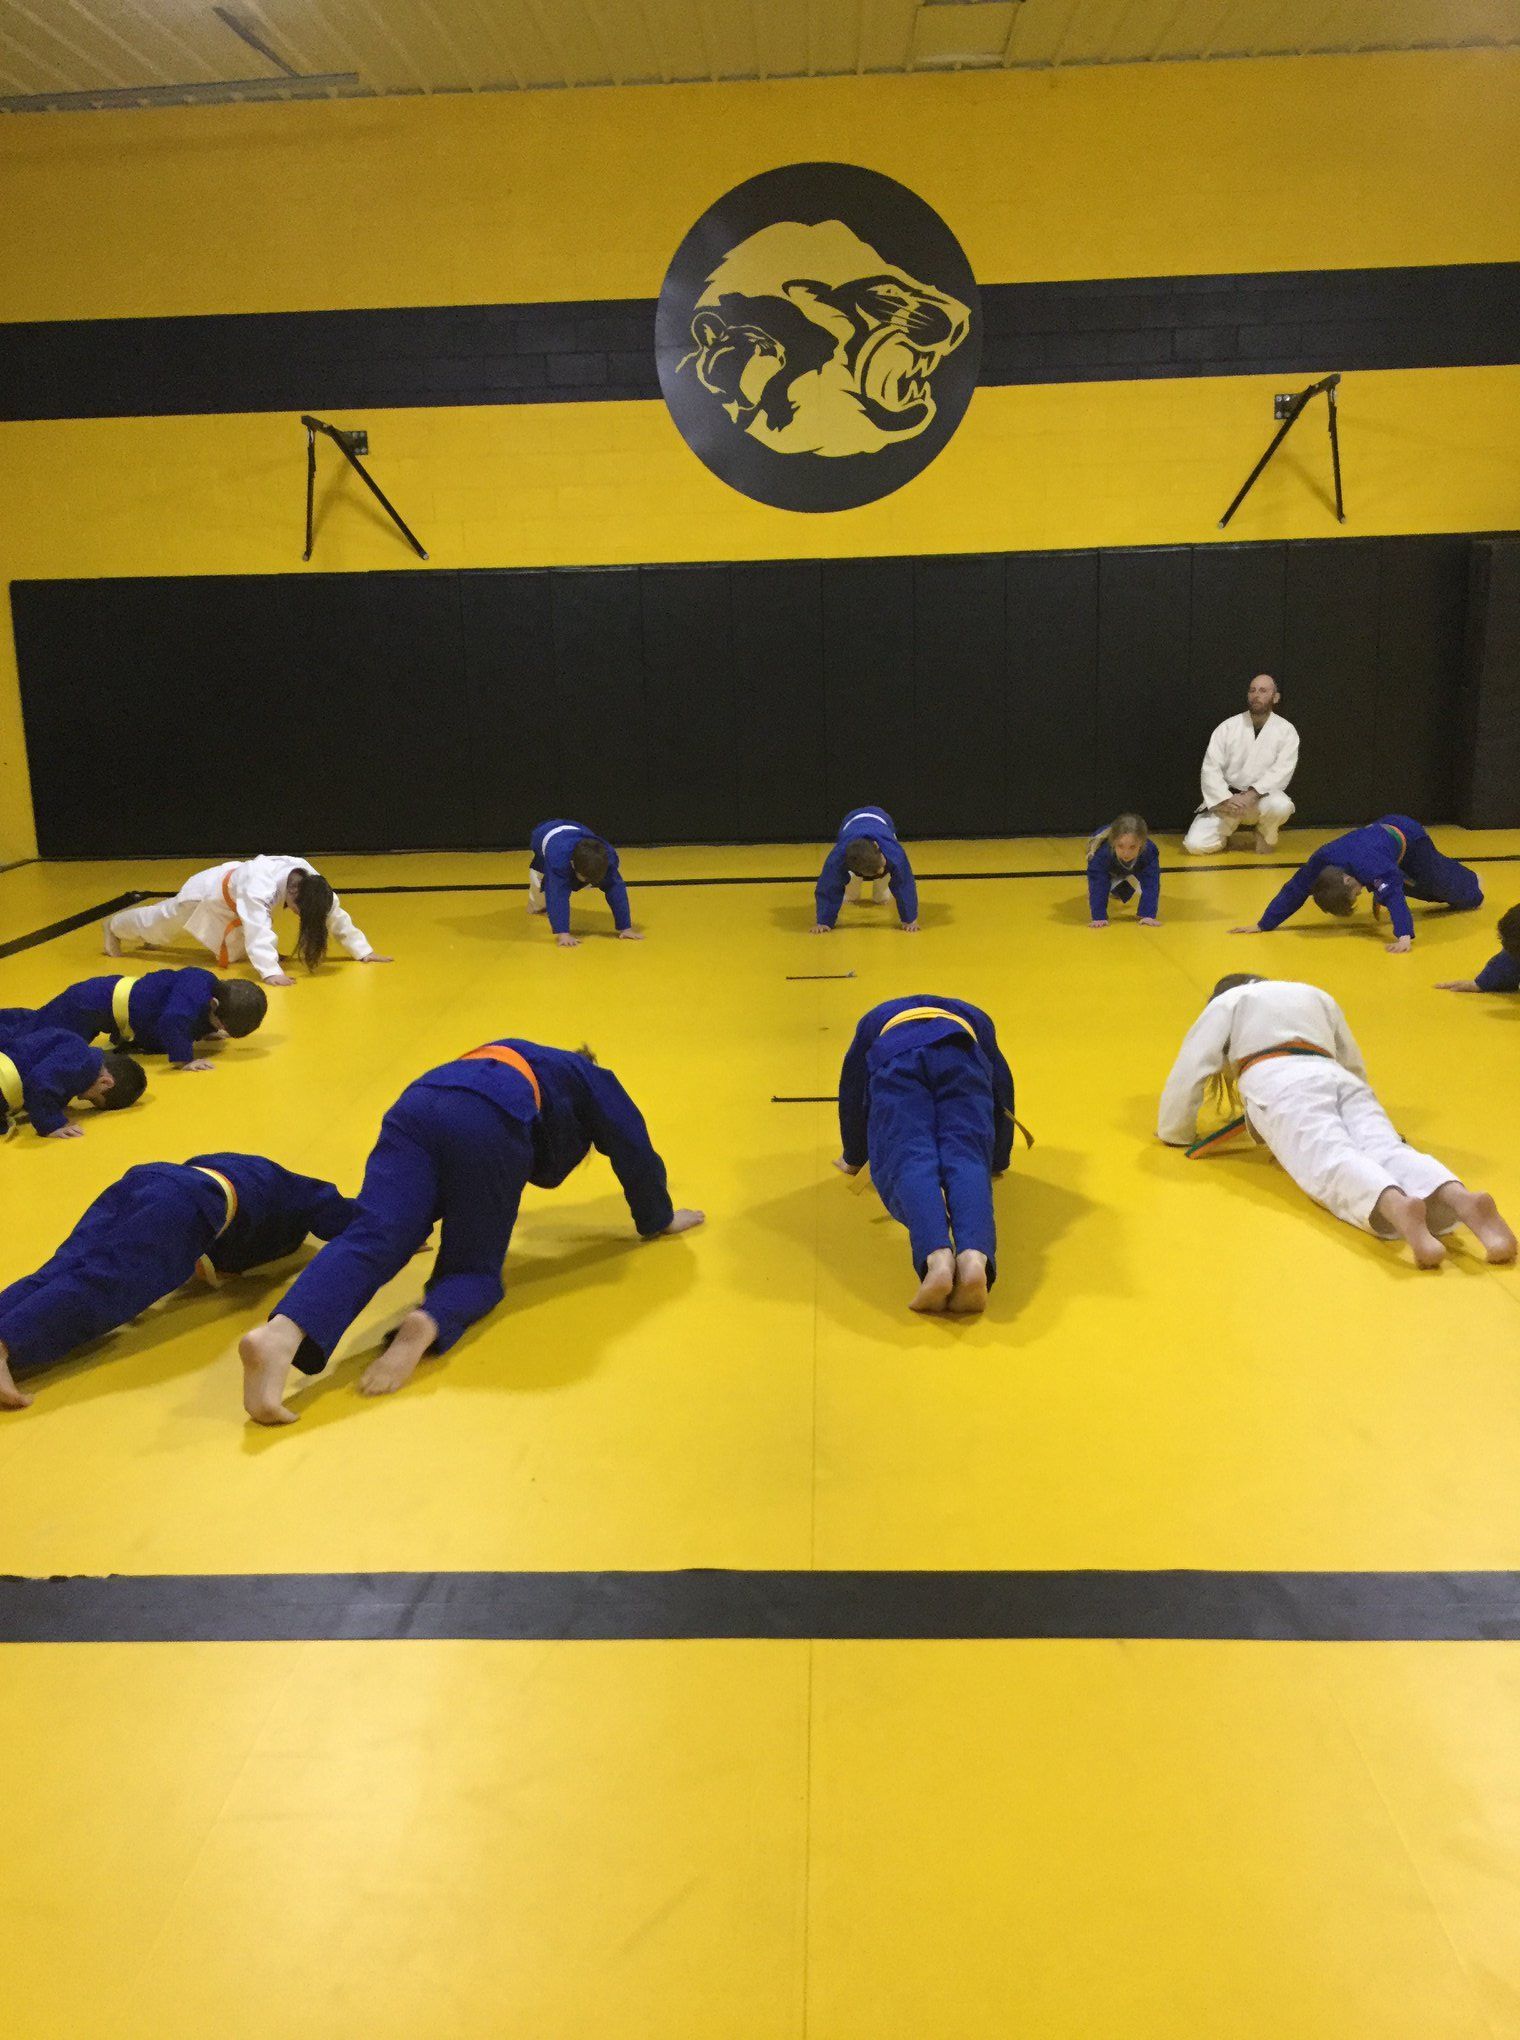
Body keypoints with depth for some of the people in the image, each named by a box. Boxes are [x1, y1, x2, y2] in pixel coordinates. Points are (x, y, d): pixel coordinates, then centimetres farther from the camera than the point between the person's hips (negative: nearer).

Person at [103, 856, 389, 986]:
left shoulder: (310, 880, -27)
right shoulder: (259, 887, -49)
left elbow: (335, 917, -21)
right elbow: (258, 931, -58)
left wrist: (363, 952, -24)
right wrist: (270, 972, -67)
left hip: (234, 904, 7)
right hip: (212, 891, -7)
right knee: (162, 922, 18)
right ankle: (116, 926, 54)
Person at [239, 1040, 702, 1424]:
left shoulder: (537, 1063, 46)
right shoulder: (593, 1082, 34)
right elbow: (635, 1155, 33)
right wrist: (659, 1218, 50)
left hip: (415, 1107, 5)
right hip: (490, 1126, -4)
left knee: (371, 1241, -13)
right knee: (474, 1268, 8)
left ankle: (282, 1334, -41)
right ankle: (427, 1325, -28)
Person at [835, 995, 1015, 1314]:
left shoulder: (875, 1020, 46)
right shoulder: (974, 1017, 47)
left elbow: (852, 1091, 47)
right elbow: (1002, 1086, 45)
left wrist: (853, 1159, 60)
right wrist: (997, 1161, 57)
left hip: (895, 1059, -1)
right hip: (962, 1059, 1)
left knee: (908, 1162, -16)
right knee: (967, 1161, -12)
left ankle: (936, 1256, -48)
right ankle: (976, 1256, -44)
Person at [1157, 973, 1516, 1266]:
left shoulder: (1226, 1002, 27)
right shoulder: (1315, 996, 42)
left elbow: (1188, 1073, 18)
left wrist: (1176, 1132, 33)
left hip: (1279, 1085, -4)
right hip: (1340, 1081, 5)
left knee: (1330, 1163, -28)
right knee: (1386, 1152, -20)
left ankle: (1396, 1207, -62)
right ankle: (1461, 1199, -53)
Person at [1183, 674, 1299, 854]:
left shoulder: (1286, 730, -5)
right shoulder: (1228, 727, -4)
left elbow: (1281, 771, -14)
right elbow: (1210, 768, -9)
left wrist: (1251, 795, -28)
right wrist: (1226, 799, -23)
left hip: (1262, 797, 0)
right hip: (1226, 798, 0)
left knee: (1280, 805, -37)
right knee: (1196, 844, -19)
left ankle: (1265, 836, -1)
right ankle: (1226, 829, 17)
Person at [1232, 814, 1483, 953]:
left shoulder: (1371, 866, -48)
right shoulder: (1318, 863, -31)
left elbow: (1394, 898, -57)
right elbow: (1293, 892, -27)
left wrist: (1405, 936, -68)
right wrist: (1263, 924, -28)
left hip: (1406, 836, -6)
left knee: (1442, 883, 14)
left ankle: (1473, 888, 50)